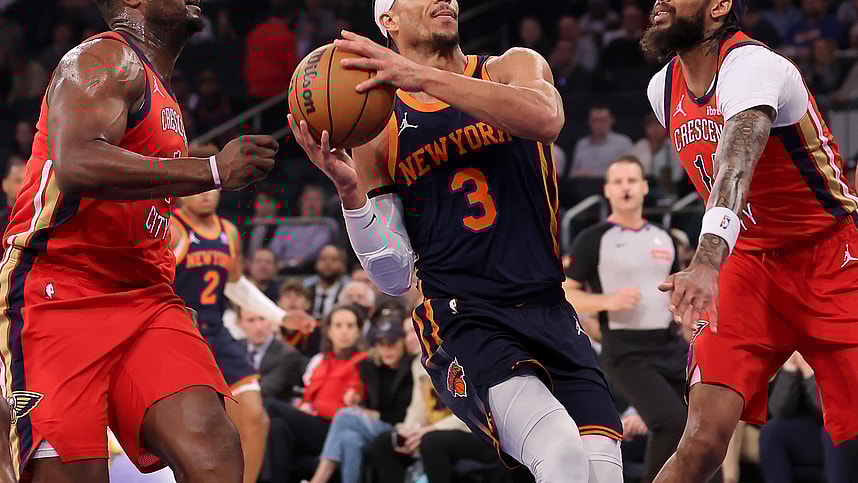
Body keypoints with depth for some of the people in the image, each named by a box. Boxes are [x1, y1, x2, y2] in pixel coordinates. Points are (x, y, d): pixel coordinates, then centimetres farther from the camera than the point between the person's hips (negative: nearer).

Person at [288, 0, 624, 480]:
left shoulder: (516, 67, 10)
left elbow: (546, 118, -18)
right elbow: (395, 278, 3)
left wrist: (423, 76, -23)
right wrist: (349, 189, -13)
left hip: (550, 311, 3)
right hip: (460, 321, -3)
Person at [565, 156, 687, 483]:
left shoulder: (664, 239, 15)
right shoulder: (593, 240, -2)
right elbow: (565, 295, -4)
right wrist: (609, 301, -20)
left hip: (671, 346, 6)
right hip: (626, 351, -6)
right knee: (673, 421, -24)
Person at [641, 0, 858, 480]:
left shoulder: (751, 64, -20)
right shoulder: (663, 90, 4)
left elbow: (736, 160, -39)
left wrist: (708, 262, -54)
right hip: (750, 265, 5)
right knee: (706, 437, -13)